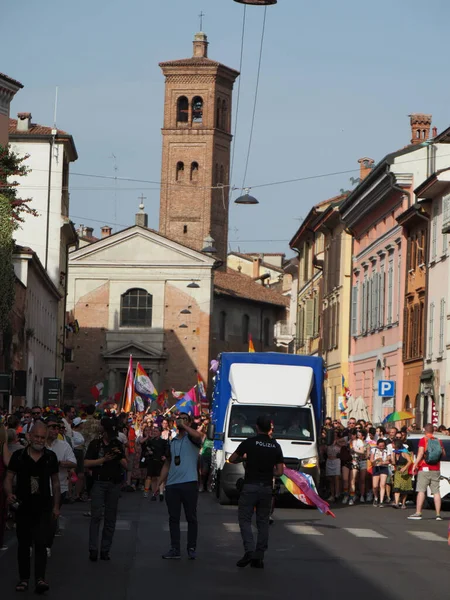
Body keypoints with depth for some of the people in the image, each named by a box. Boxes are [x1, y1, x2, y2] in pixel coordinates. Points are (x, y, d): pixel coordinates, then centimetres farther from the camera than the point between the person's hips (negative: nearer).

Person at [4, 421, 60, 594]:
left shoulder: (50, 457, 2)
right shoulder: (18, 456, -2)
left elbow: (55, 482, 10)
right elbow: (9, 478, -1)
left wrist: (56, 505, 7)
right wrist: (9, 493, -21)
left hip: (43, 508, -1)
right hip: (23, 507, 1)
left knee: (41, 543, -10)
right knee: (23, 544, 9)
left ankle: (40, 579, -15)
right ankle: (23, 578, 19)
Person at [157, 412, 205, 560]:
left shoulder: (191, 438, 2)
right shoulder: (173, 442, 19)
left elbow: (199, 436, -24)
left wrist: (184, 426, -15)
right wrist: (159, 482, 14)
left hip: (189, 483, -5)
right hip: (171, 484, 6)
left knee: (191, 517, 1)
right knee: (173, 518, 5)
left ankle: (192, 548, 6)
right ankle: (175, 549, 10)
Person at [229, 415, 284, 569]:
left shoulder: (250, 442, -5)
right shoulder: (276, 446, 4)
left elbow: (232, 459, 4)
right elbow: (279, 471, 3)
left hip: (250, 486, -3)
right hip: (267, 487, 3)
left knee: (244, 519, 3)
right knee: (263, 522, 8)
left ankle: (249, 550, -15)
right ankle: (259, 557, 6)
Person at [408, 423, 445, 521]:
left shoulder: (423, 440, -5)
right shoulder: (438, 441, 7)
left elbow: (420, 453, -14)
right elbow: (443, 454, 15)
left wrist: (415, 465, -12)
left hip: (424, 469, -4)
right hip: (436, 470, 4)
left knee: (421, 491, -5)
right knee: (436, 492, 4)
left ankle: (418, 513, -10)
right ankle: (438, 514, 2)